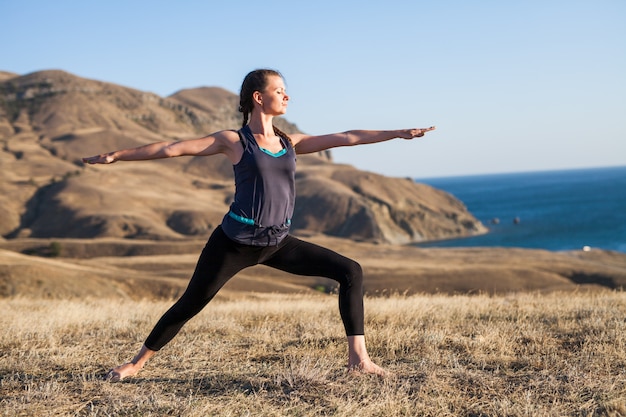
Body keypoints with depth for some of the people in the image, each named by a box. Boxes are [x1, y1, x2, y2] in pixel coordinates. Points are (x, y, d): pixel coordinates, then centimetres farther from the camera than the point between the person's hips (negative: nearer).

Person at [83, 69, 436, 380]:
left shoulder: (290, 143, 9)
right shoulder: (234, 141, -5)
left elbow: (346, 138, 6)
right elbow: (172, 148, -6)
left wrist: (398, 133, 3)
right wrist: (117, 156, -7)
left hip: (277, 244, 5)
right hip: (235, 242, -5)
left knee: (351, 271, -4)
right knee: (191, 303, 1)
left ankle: (358, 357, -3)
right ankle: (137, 363, 20)